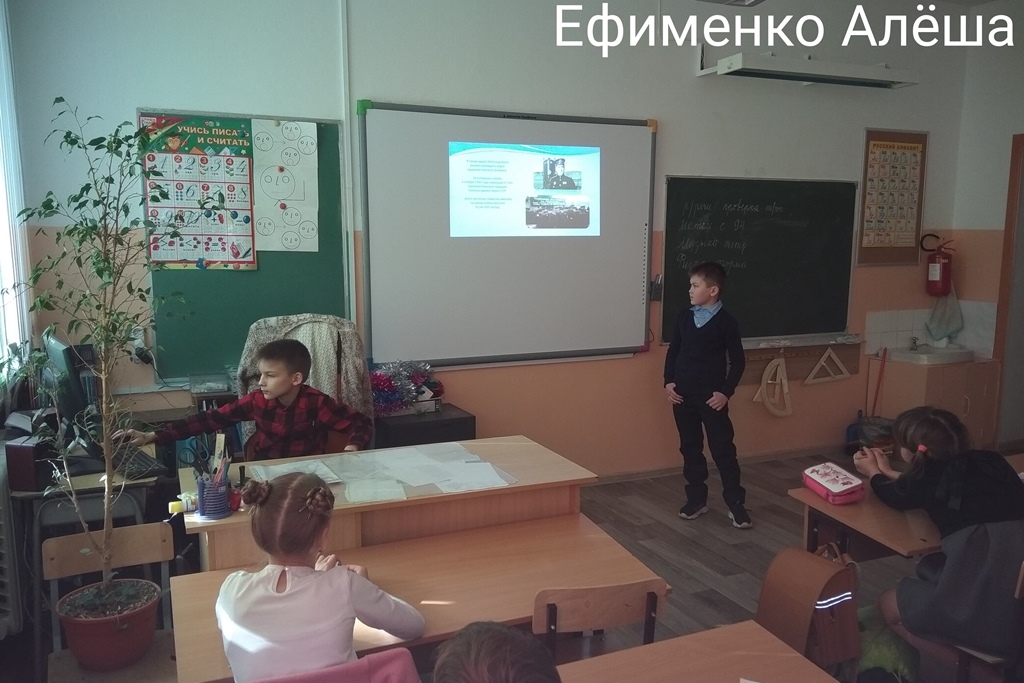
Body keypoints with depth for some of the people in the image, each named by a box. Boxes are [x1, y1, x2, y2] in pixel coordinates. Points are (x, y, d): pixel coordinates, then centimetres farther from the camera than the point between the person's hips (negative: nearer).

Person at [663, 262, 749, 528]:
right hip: (682, 394, 5)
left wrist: (726, 392, -10)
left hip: (712, 397, -4)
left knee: (723, 449, 0)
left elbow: (737, 361, -5)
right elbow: (673, 350, 11)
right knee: (690, 448, 11)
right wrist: (669, 381, 1)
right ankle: (696, 499, 23)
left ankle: (736, 504, 10)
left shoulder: (726, 322, -8)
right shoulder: (684, 316, 5)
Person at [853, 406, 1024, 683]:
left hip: (993, 613, -7)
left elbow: (897, 497, 22)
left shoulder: (932, 473, -2)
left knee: (889, 604, 16)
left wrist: (874, 474, 41)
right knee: (930, 568, 29)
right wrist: (888, 472, 43)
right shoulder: (989, 462, 12)